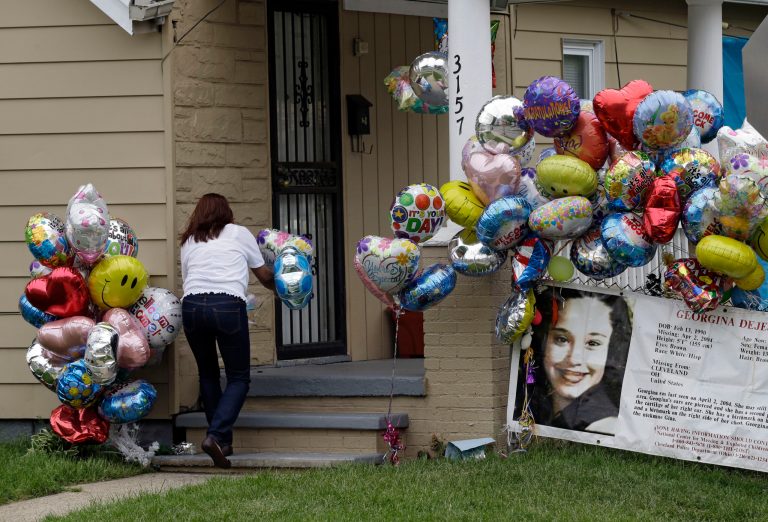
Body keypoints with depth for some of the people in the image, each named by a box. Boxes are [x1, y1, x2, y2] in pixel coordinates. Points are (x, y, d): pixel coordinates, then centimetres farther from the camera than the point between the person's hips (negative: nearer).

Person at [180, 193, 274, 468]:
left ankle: (223, 441, 20)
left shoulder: (189, 242, 23)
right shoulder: (239, 234, 18)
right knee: (239, 378, 6)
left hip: (192, 304, 3)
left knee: (208, 374, 20)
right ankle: (216, 435, -13)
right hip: (228, 305, -3)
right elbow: (264, 275, 26)